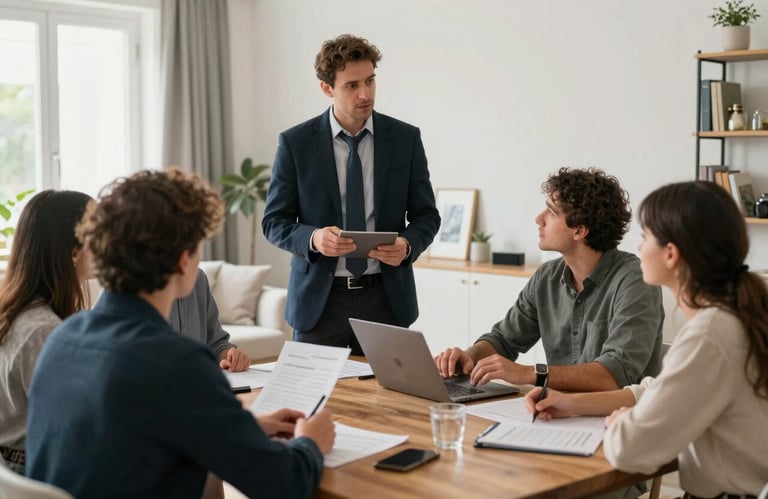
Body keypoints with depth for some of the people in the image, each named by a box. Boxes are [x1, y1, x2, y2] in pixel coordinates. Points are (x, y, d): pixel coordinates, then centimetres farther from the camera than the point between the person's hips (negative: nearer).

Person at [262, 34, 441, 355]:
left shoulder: (405, 139, 0)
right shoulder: (295, 143, -3)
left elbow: (426, 215, 6)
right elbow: (274, 222, 0)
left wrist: (408, 244, -15)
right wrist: (313, 238, -20)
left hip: (386, 297, 1)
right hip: (319, 299, -1)